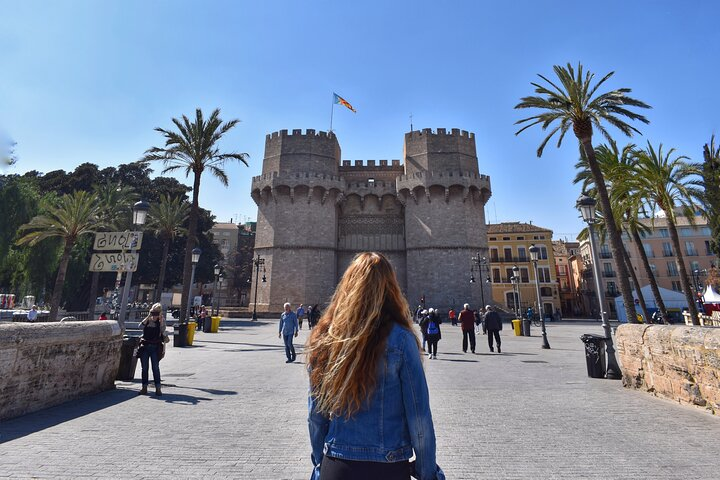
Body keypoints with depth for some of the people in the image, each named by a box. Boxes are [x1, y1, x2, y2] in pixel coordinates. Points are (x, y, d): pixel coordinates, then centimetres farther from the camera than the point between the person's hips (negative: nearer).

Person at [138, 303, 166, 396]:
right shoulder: (147, 320, 7)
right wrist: (148, 316, -17)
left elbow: (162, 331, -13)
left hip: (155, 347, -2)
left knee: (156, 368, -3)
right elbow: (141, 325, -13)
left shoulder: (161, 321, 2)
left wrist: (161, 319, -18)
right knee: (144, 368, 7)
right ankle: (144, 388, 17)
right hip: (145, 346, 2)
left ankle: (158, 388, 1)